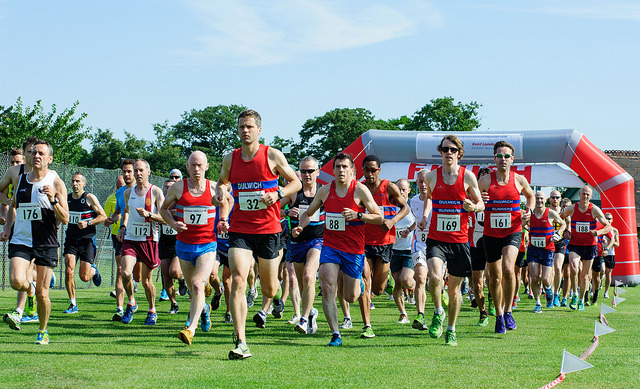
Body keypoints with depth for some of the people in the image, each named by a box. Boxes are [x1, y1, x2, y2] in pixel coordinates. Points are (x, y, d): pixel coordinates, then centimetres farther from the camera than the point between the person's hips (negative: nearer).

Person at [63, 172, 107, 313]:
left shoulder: (89, 198, -6)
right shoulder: (67, 198, 8)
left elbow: (103, 216, -6)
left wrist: (88, 223, -17)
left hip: (87, 239, -4)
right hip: (71, 239, 4)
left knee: (84, 277, -4)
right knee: (69, 271, -11)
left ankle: (93, 270, 34)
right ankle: (73, 304, 0)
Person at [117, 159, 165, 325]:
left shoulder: (156, 192, -3)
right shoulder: (128, 193, 11)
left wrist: (149, 214, -23)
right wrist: (123, 227, 16)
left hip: (149, 240, -3)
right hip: (130, 238, 3)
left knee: (146, 281, 4)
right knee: (125, 273, -18)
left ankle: (152, 311, 26)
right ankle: (131, 303, 7)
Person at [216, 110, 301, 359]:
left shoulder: (273, 156, -1)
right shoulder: (230, 159, 6)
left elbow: (296, 182, 8)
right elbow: (222, 182, 25)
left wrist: (278, 193, -11)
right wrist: (220, 192, 2)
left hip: (268, 228, -1)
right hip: (239, 229, 1)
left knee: (269, 291, 8)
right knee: (238, 281, -18)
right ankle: (241, 343, -18)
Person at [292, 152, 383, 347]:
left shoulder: (360, 190, -6)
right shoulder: (325, 190, 3)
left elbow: (379, 218, -5)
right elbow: (308, 213, 17)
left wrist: (358, 215, -20)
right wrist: (300, 227, -4)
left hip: (354, 249, -2)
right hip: (330, 245, 2)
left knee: (350, 297, 6)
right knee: (327, 288, -15)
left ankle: (359, 284, 43)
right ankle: (335, 334, -8)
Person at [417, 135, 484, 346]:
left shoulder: (467, 176, -1)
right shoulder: (431, 176, 2)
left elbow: (481, 204, 8)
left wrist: (473, 207, -14)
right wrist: (424, 217, 5)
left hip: (459, 240, 0)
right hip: (436, 239, 0)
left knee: (454, 288, 8)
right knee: (434, 276, -25)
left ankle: (451, 330, 26)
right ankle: (438, 313, 3)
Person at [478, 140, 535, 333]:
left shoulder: (519, 180, 0)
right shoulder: (486, 181, -4)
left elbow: (531, 196, 20)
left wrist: (529, 211, 2)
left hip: (513, 232, -1)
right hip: (491, 234, 1)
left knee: (508, 269, -24)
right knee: (495, 277, 8)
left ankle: (508, 311, -6)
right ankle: (499, 316, 25)